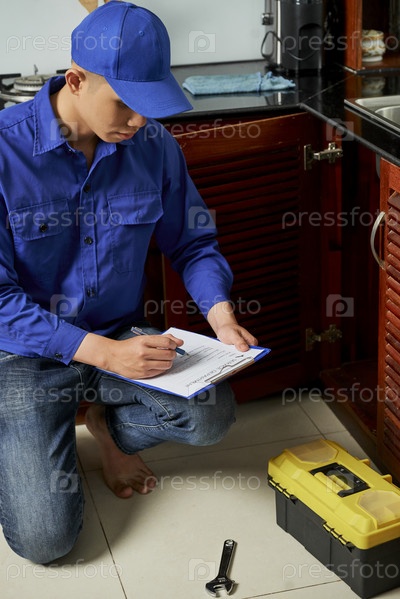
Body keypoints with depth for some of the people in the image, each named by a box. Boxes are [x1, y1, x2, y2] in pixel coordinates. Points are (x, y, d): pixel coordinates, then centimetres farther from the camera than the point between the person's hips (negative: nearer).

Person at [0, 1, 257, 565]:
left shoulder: (153, 146, -8)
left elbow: (191, 243, 6)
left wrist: (222, 316, -14)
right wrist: (104, 353, -32)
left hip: (121, 336, 4)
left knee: (211, 416, -23)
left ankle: (104, 422, 11)